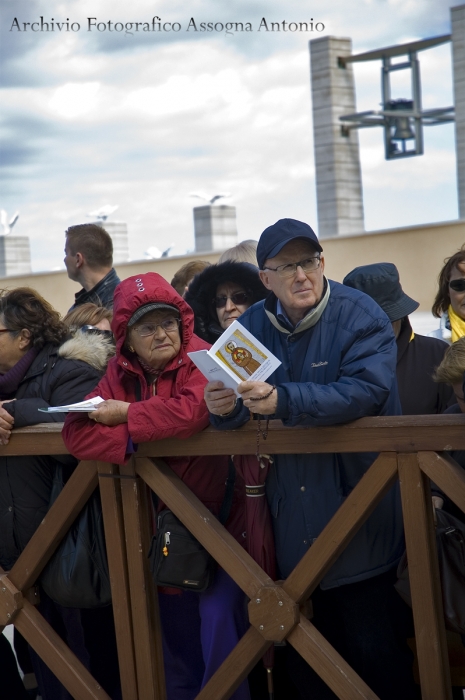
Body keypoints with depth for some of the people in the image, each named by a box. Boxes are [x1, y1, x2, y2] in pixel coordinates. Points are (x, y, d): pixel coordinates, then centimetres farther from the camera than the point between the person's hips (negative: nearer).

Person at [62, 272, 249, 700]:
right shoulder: (120, 373, 3)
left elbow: (191, 409, -33)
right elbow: (77, 433, -11)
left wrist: (126, 415, -19)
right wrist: (135, 442, -26)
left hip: (218, 516, -5)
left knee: (218, 617, -9)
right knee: (174, 621, 16)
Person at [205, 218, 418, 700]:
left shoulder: (359, 315, -8)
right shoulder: (253, 326, 6)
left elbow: (366, 390, -24)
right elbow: (239, 414, 3)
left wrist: (282, 401, -31)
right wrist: (224, 408, -22)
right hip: (291, 529, 4)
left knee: (374, 655, 1)